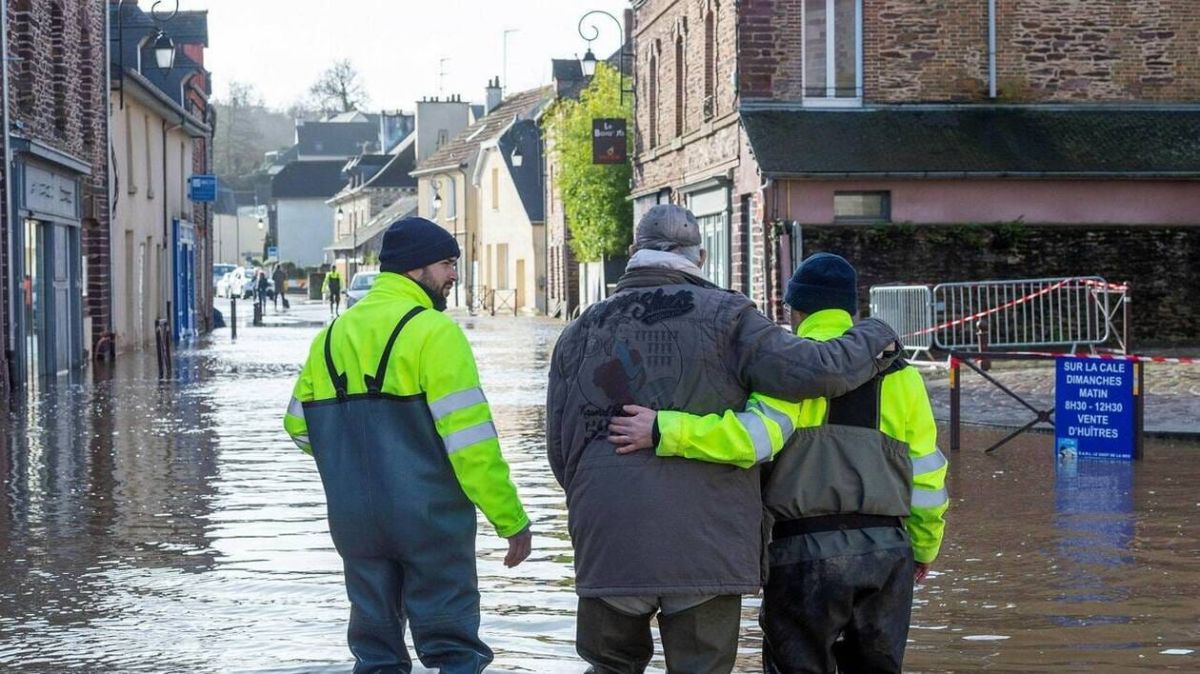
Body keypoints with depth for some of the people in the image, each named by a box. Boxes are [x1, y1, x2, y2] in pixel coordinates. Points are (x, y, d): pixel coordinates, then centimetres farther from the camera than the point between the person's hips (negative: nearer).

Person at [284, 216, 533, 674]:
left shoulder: (332, 336, 11)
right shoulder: (433, 331, -10)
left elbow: (299, 426, 16)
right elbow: (469, 436, -16)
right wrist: (511, 519, -13)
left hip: (354, 523, 6)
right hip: (430, 517, -6)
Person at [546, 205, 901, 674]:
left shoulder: (580, 333, 11)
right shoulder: (723, 316, -1)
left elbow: (559, 449, 13)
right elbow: (812, 371, -10)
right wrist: (875, 338, 8)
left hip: (608, 545, 3)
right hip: (706, 546, -2)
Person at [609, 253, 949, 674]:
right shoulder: (899, 375, 11)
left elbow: (754, 436, -22)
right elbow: (926, 473, 12)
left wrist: (664, 431, -22)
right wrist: (925, 545, 26)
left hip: (806, 550, -4)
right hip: (885, 552, 4)